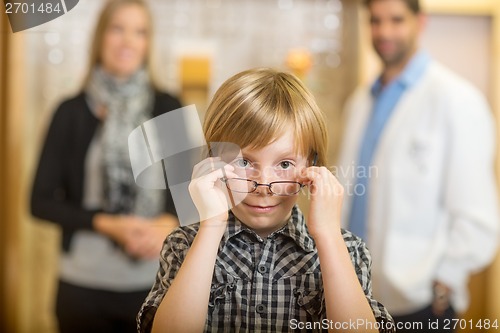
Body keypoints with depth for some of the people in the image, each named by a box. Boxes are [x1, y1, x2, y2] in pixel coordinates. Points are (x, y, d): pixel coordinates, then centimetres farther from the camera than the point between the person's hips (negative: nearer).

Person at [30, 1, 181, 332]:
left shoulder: (169, 108, 3)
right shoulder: (72, 112, -1)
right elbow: (41, 200, -1)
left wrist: (169, 225, -12)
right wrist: (107, 224, -13)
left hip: (155, 282, 1)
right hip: (85, 283, -1)